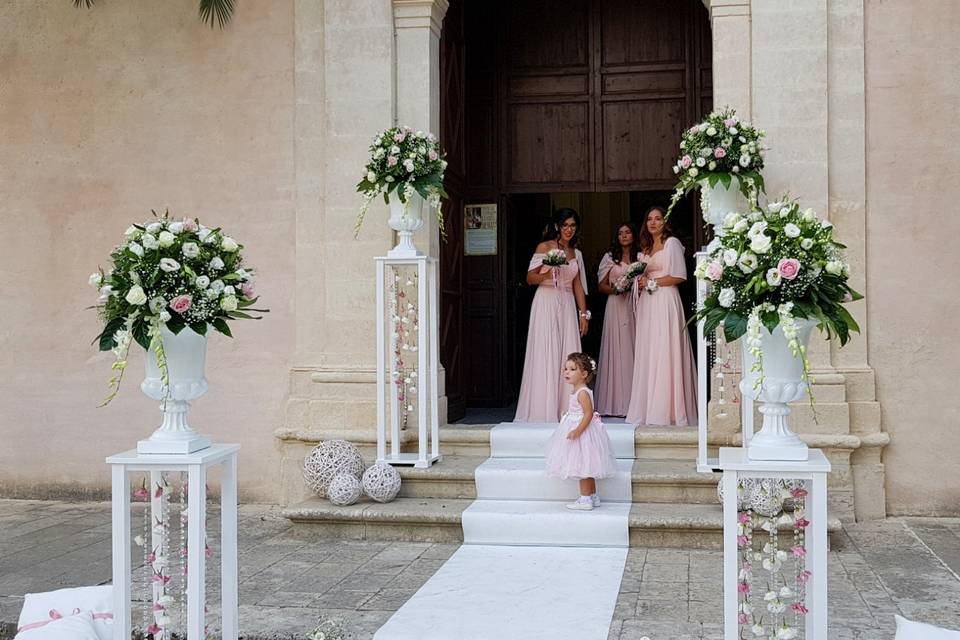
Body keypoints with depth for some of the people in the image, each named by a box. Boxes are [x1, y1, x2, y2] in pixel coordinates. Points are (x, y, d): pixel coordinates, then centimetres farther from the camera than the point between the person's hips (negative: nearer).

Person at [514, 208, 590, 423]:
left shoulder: (576, 253, 15)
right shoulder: (544, 247, 0)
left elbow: (578, 286, 16)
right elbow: (530, 278, -3)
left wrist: (583, 313, 9)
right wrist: (546, 275, -23)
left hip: (567, 306, 5)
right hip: (546, 303, -5)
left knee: (567, 355, 0)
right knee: (545, 355, -6)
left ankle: (565, 409, 4)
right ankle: (543, 410, -3)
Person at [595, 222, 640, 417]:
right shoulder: (610, 257, 8)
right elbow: (602, 286, 7)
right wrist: (616, 289, -11)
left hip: (636, 307, 2)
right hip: (616, 306, -2)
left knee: (634, 349, -2)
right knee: (617, 349, -6)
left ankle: (633, 401, 1)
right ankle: (617, 402, -4)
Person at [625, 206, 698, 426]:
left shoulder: (672, 243, -1)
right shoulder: (646, 247, 21)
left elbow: (679, 276, -9)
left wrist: (651, 282, -7)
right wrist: (641, 283, 3)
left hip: (665, 303, -7)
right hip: (647, 305, 7)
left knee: (664, 354, -9)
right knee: (647, 356, 2)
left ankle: (667, 410, -6)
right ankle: (648, 408, 4)